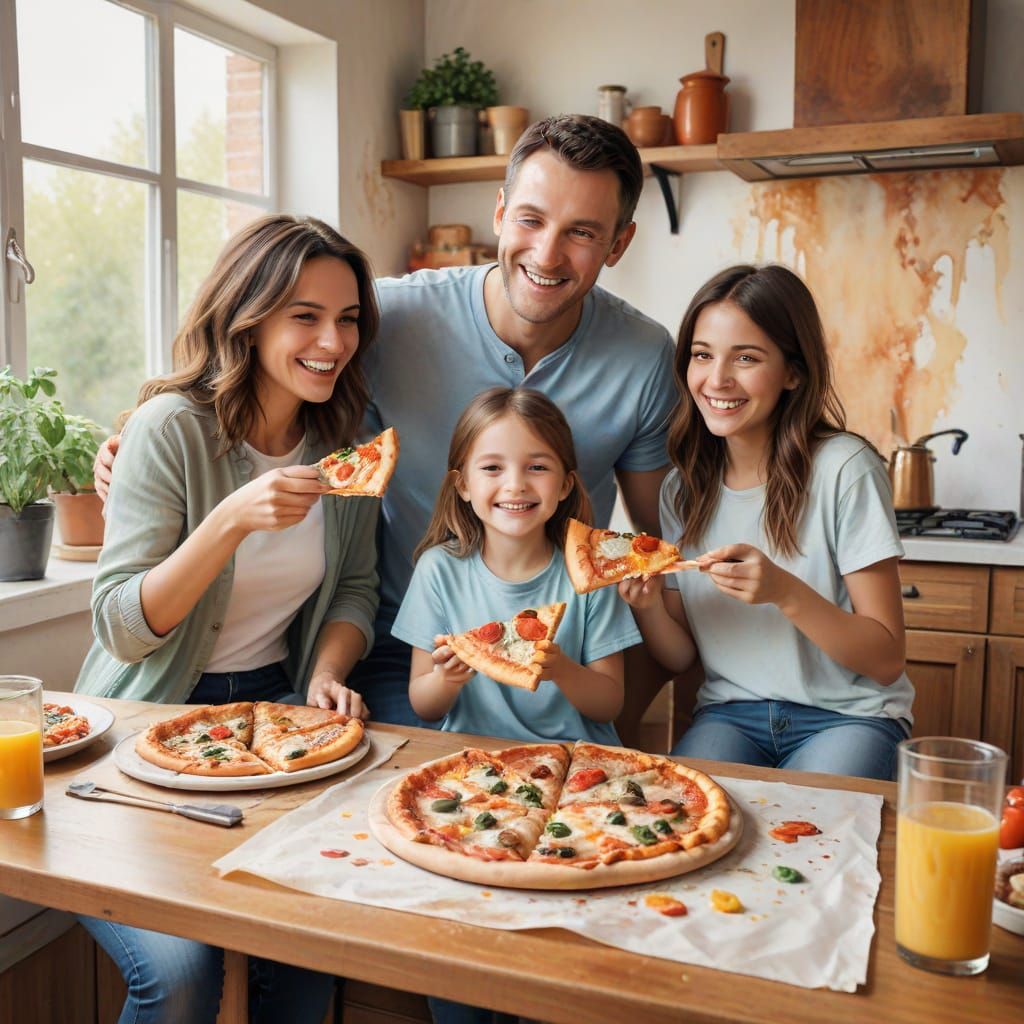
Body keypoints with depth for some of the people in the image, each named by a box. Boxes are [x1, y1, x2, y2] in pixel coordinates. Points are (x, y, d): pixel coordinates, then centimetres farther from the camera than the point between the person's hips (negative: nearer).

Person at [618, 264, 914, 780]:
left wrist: (785, 592, -27)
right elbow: (680, 657, 6)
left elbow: (886, 661, -11)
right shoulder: (682, 487, 2)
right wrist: (648, 606, -16)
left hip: (847, 716, -2)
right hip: (731, 713, 3)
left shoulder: (845, 470, -13)